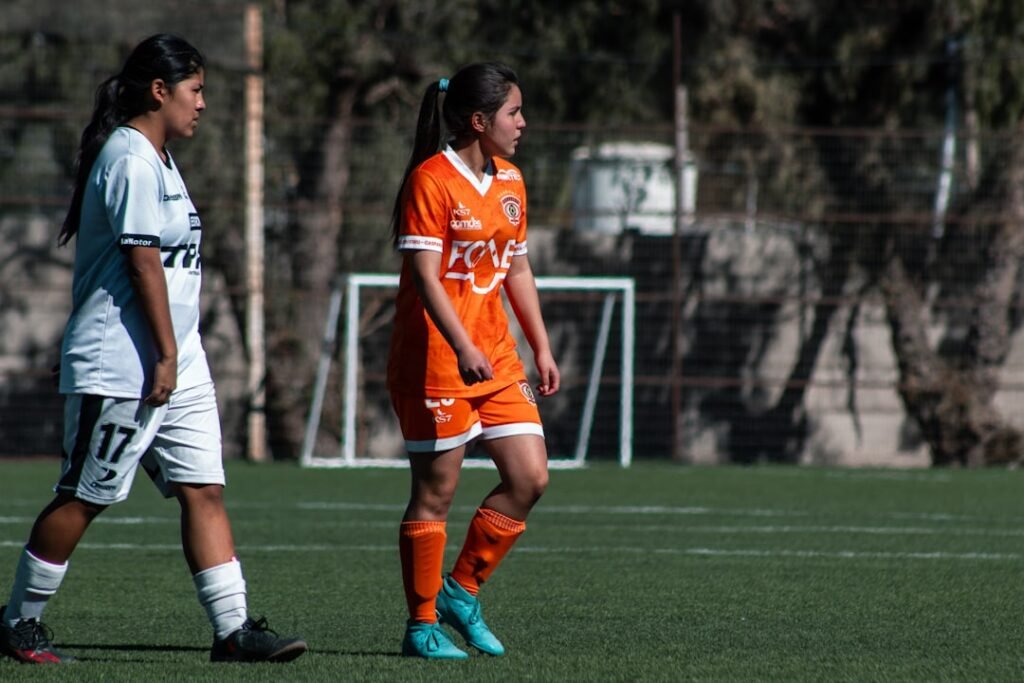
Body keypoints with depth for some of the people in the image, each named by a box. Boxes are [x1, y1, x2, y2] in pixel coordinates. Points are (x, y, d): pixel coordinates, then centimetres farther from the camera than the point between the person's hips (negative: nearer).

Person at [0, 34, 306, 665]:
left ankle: (233, 629, -1)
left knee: (204, 490, 2)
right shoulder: (130, 159, -14)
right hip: (121, 369, -10)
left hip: (176, 365, 10)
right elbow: (142, 259, -19)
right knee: (84, 496, -2)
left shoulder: (155, 158, 19)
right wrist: (165, 354, -20)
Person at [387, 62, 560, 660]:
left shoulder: (510, 182, 13)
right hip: (435, 362, -8)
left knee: (530, 477, 0)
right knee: (436, 491, -2)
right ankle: (423, 625, 8)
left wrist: (542, 347, 15)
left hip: (497, 359, 8)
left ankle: (461, 591, 15)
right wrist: (463, 348, -28)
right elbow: (424, 275, -19)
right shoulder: (432, 181, -13)